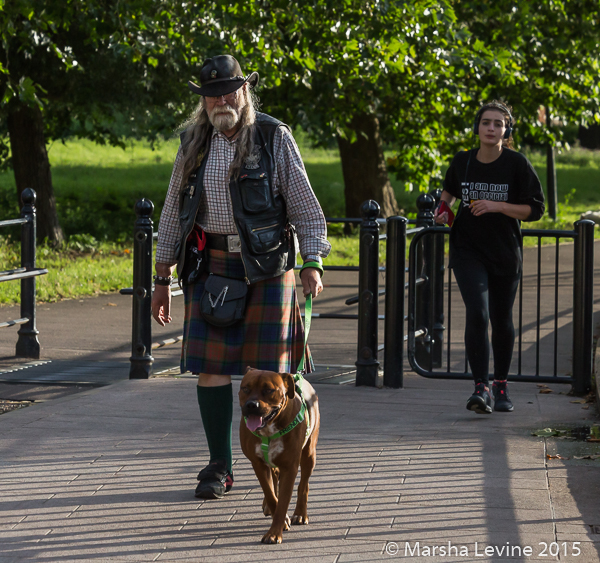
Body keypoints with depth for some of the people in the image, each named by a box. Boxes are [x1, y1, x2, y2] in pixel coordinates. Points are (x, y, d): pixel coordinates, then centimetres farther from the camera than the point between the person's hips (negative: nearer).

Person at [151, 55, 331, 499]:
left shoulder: (274, 137, -3)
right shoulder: (193, 142, 9)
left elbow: (304, 204, -3)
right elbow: (174, 211, 14)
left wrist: (313, 263, -14)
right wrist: (162, 278, 12)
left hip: (267, 265, -3)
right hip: (212, 263, 3)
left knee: (265, 367, -3)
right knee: (211, 365, -1)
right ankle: (219, 467, 8)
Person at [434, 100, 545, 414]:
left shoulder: (517, 164, -8)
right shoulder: (462, 162, 0)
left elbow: (535, 209, -8)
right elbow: (450, 189, 23)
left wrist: (497, 206, -19)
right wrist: (444, 207, 3)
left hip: (505, 253, 0)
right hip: (468, 250, 0)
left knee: (501, 321, 10)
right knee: (477, 315, -18)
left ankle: (501, 386, 28)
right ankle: (481, 388, -18)